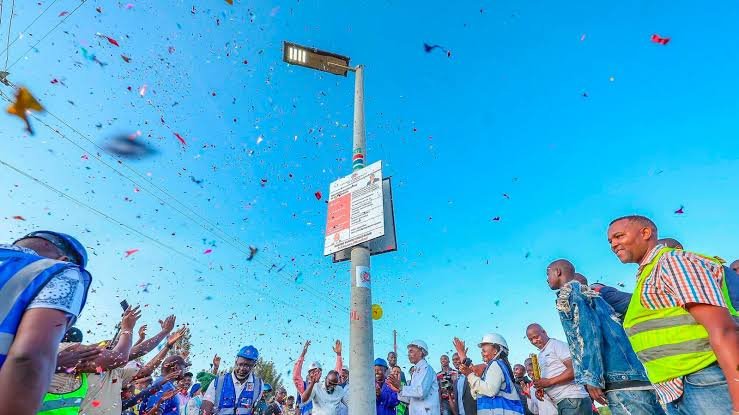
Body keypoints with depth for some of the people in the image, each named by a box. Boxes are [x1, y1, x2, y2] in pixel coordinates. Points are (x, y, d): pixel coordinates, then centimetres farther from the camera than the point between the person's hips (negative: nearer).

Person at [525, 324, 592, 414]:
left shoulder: (557, 344, -5)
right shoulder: (540, 356, 20)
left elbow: (574, 370, -16)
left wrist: (549, 382, -19)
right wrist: (540, 388, 3)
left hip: (573, 399, -8)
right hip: (560, 402, 8)